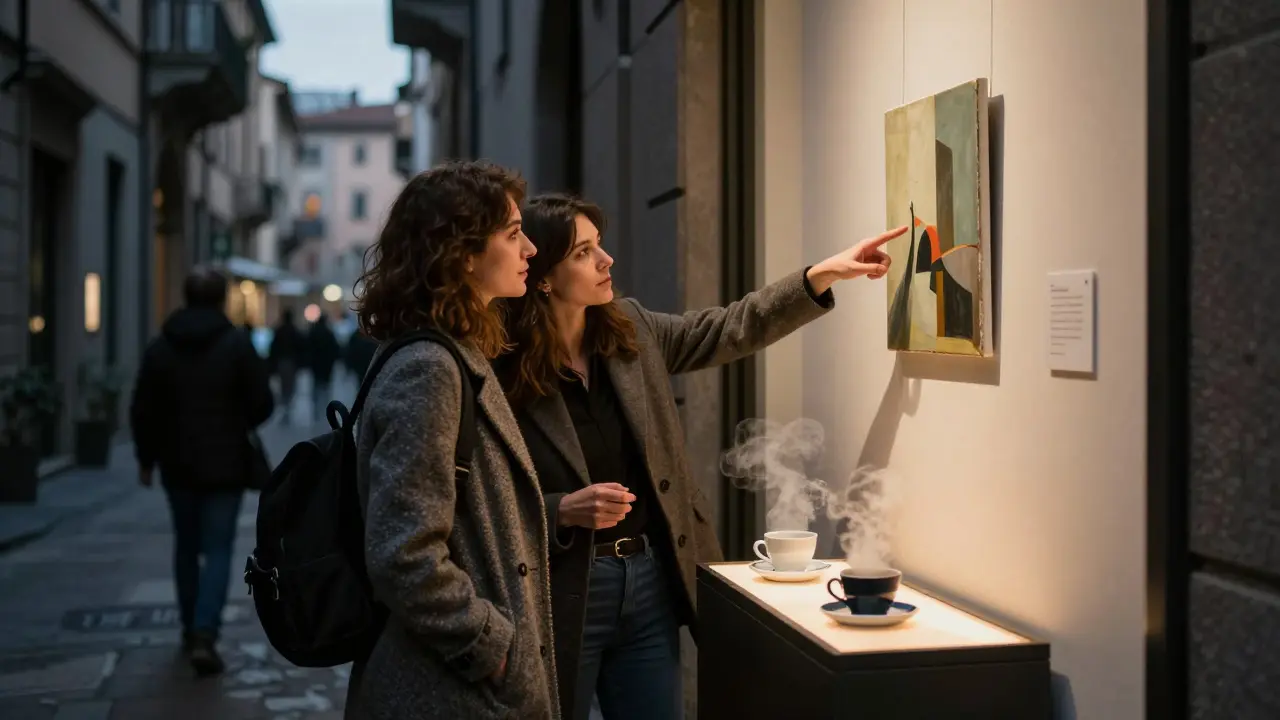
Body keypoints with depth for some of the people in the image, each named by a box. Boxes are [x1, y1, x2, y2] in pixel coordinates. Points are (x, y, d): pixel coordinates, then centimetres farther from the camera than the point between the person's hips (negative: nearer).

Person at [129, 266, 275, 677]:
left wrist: (146, 459, 13)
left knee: (186, 546, 18)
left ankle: (191, 628, 27)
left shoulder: (161, 347, 0)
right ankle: (204, 635, -13)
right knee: (218, 550, 0)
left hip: (178, 465, 3)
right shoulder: (237, 345, -8)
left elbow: (142, 411, 1)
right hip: (225, 466, -3)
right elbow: (262, 404, -8)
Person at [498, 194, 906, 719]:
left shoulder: (630, 329, 3)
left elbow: (731, 330, 8)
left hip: (651, 578, 6)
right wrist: (565, 511, -26)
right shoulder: (503, 377, -15)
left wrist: (824, 274, 0)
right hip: (564, 593, -5)